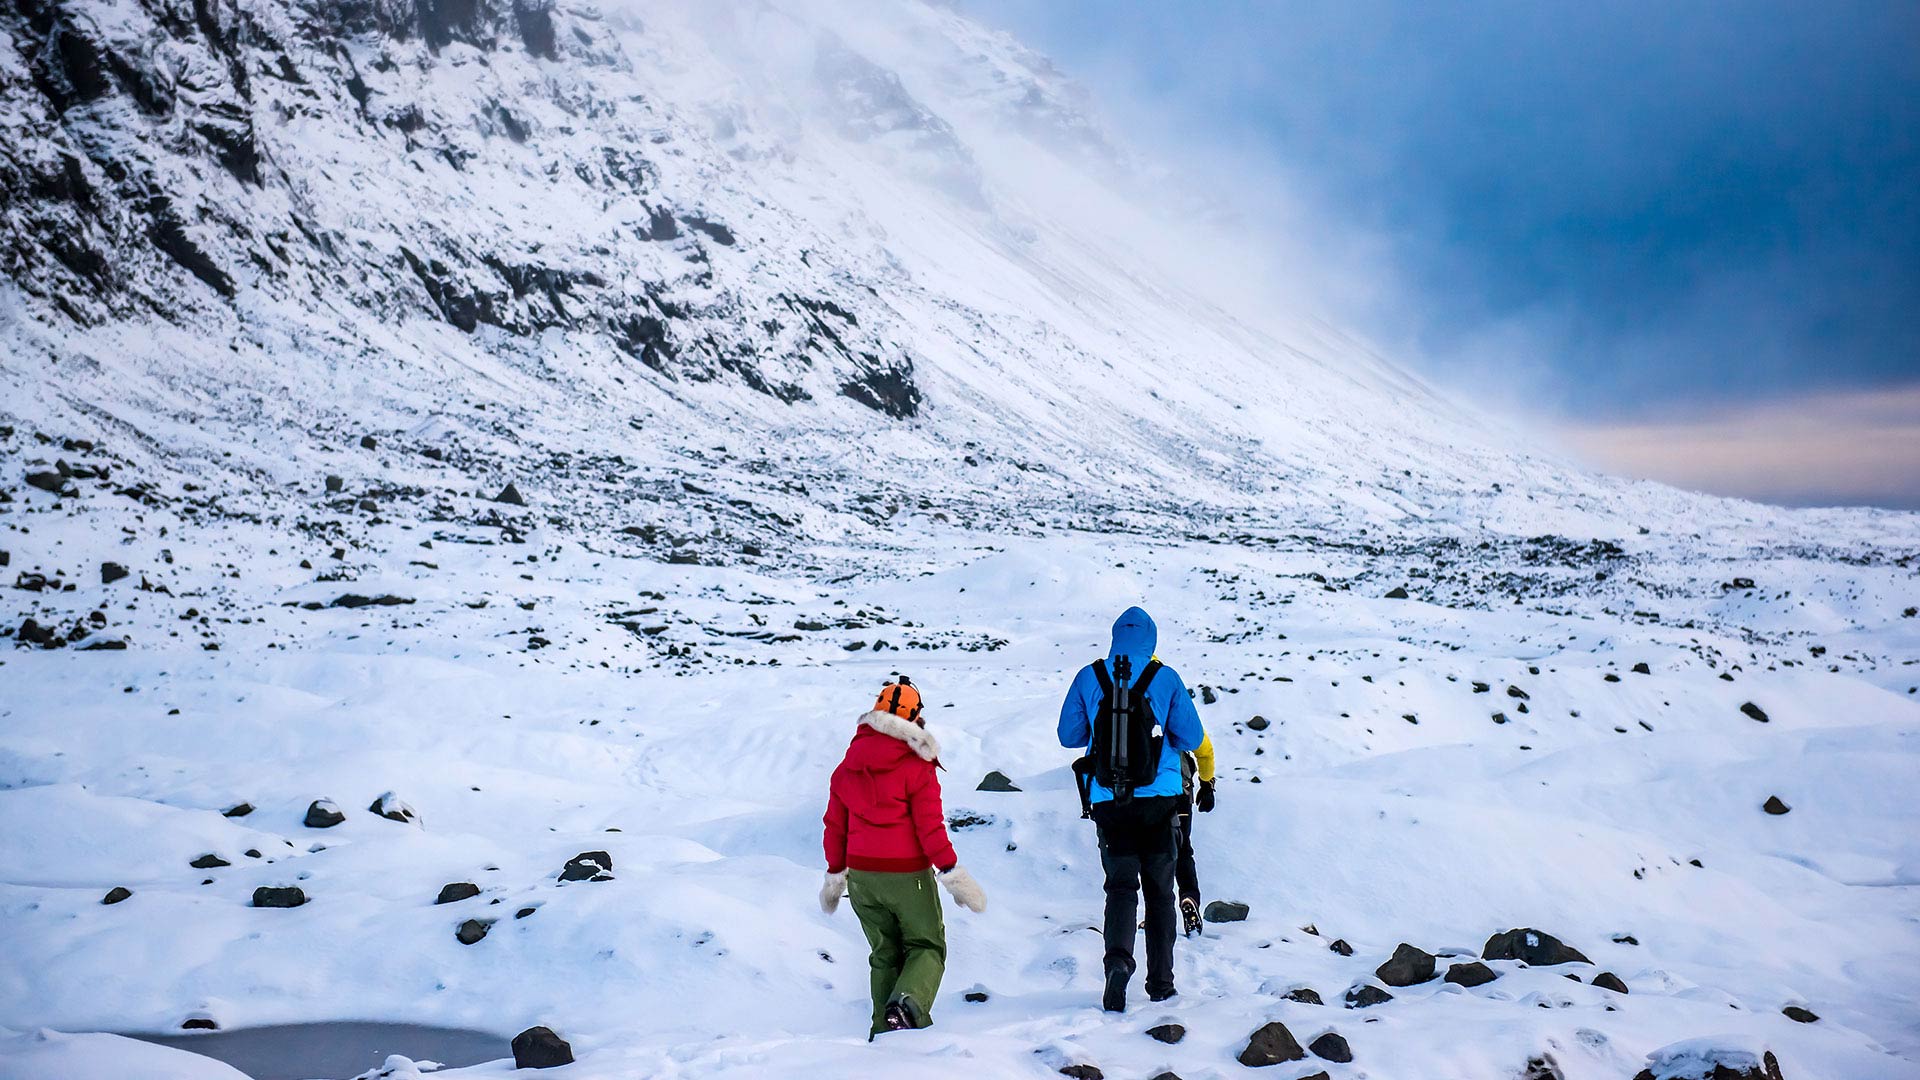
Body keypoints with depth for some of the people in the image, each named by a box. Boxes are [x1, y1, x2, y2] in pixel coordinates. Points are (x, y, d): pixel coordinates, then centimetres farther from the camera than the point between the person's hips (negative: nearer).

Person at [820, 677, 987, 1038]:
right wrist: (953, 875, -9)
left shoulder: (847, 767, 7)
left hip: (861, 876, 5)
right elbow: (930, 826, -14)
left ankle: (885, 1029, 15)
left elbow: (835, 825, 12)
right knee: (926, 946, 7)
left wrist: (835, 875, 22)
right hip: (907, 875, -5)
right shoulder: (916, 766, -11)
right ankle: (908, 1002, -20)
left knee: (885, 954, 18)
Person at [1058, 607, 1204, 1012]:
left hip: (1108, 800, 0)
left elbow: (1069, 736, 6)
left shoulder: (1088, 678, 1)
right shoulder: (1166, 678, -3)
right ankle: (1161, 983, 16)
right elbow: (1191, 739, 0)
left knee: (1121, 886, 4)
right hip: (1158, 798, 0)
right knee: (1159, 890, 12)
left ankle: (1118, 959, -22)